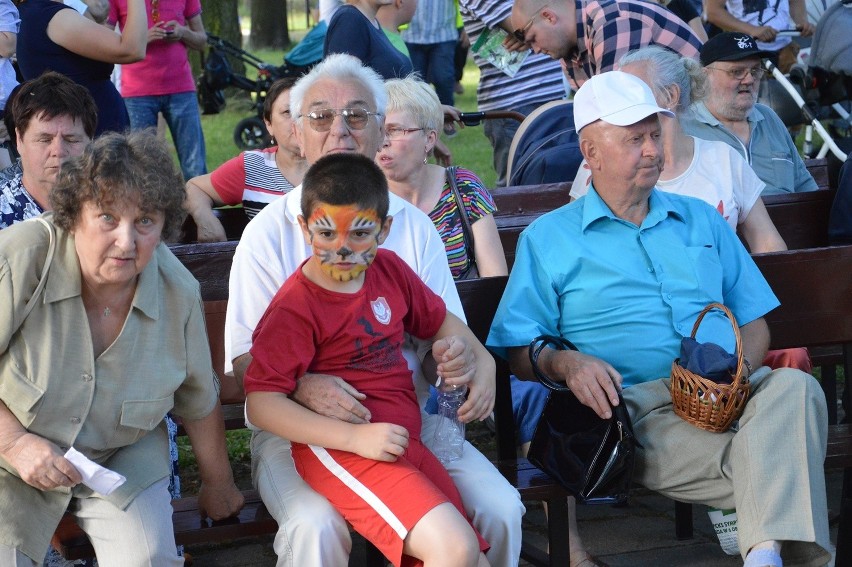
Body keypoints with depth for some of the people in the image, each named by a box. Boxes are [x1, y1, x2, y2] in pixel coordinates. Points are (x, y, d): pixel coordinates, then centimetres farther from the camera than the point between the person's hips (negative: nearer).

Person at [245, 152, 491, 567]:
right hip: (338, 450, -8)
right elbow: (261, 404, -16)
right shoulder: (294, 308, -12)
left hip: (405, 440, 8)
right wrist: (355, 437, -22)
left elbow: (439, 320, 27)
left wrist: (457, 347, 1)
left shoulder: (389, 270, 9)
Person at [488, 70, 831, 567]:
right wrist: (567, 363, -14)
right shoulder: (547, 239, 16)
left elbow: (755, 321, 22)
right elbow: (517, 350, 8)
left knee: (795, 387, -35)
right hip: (642, 408, -3)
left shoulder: (701, 221, 27)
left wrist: (738, 368, -1)